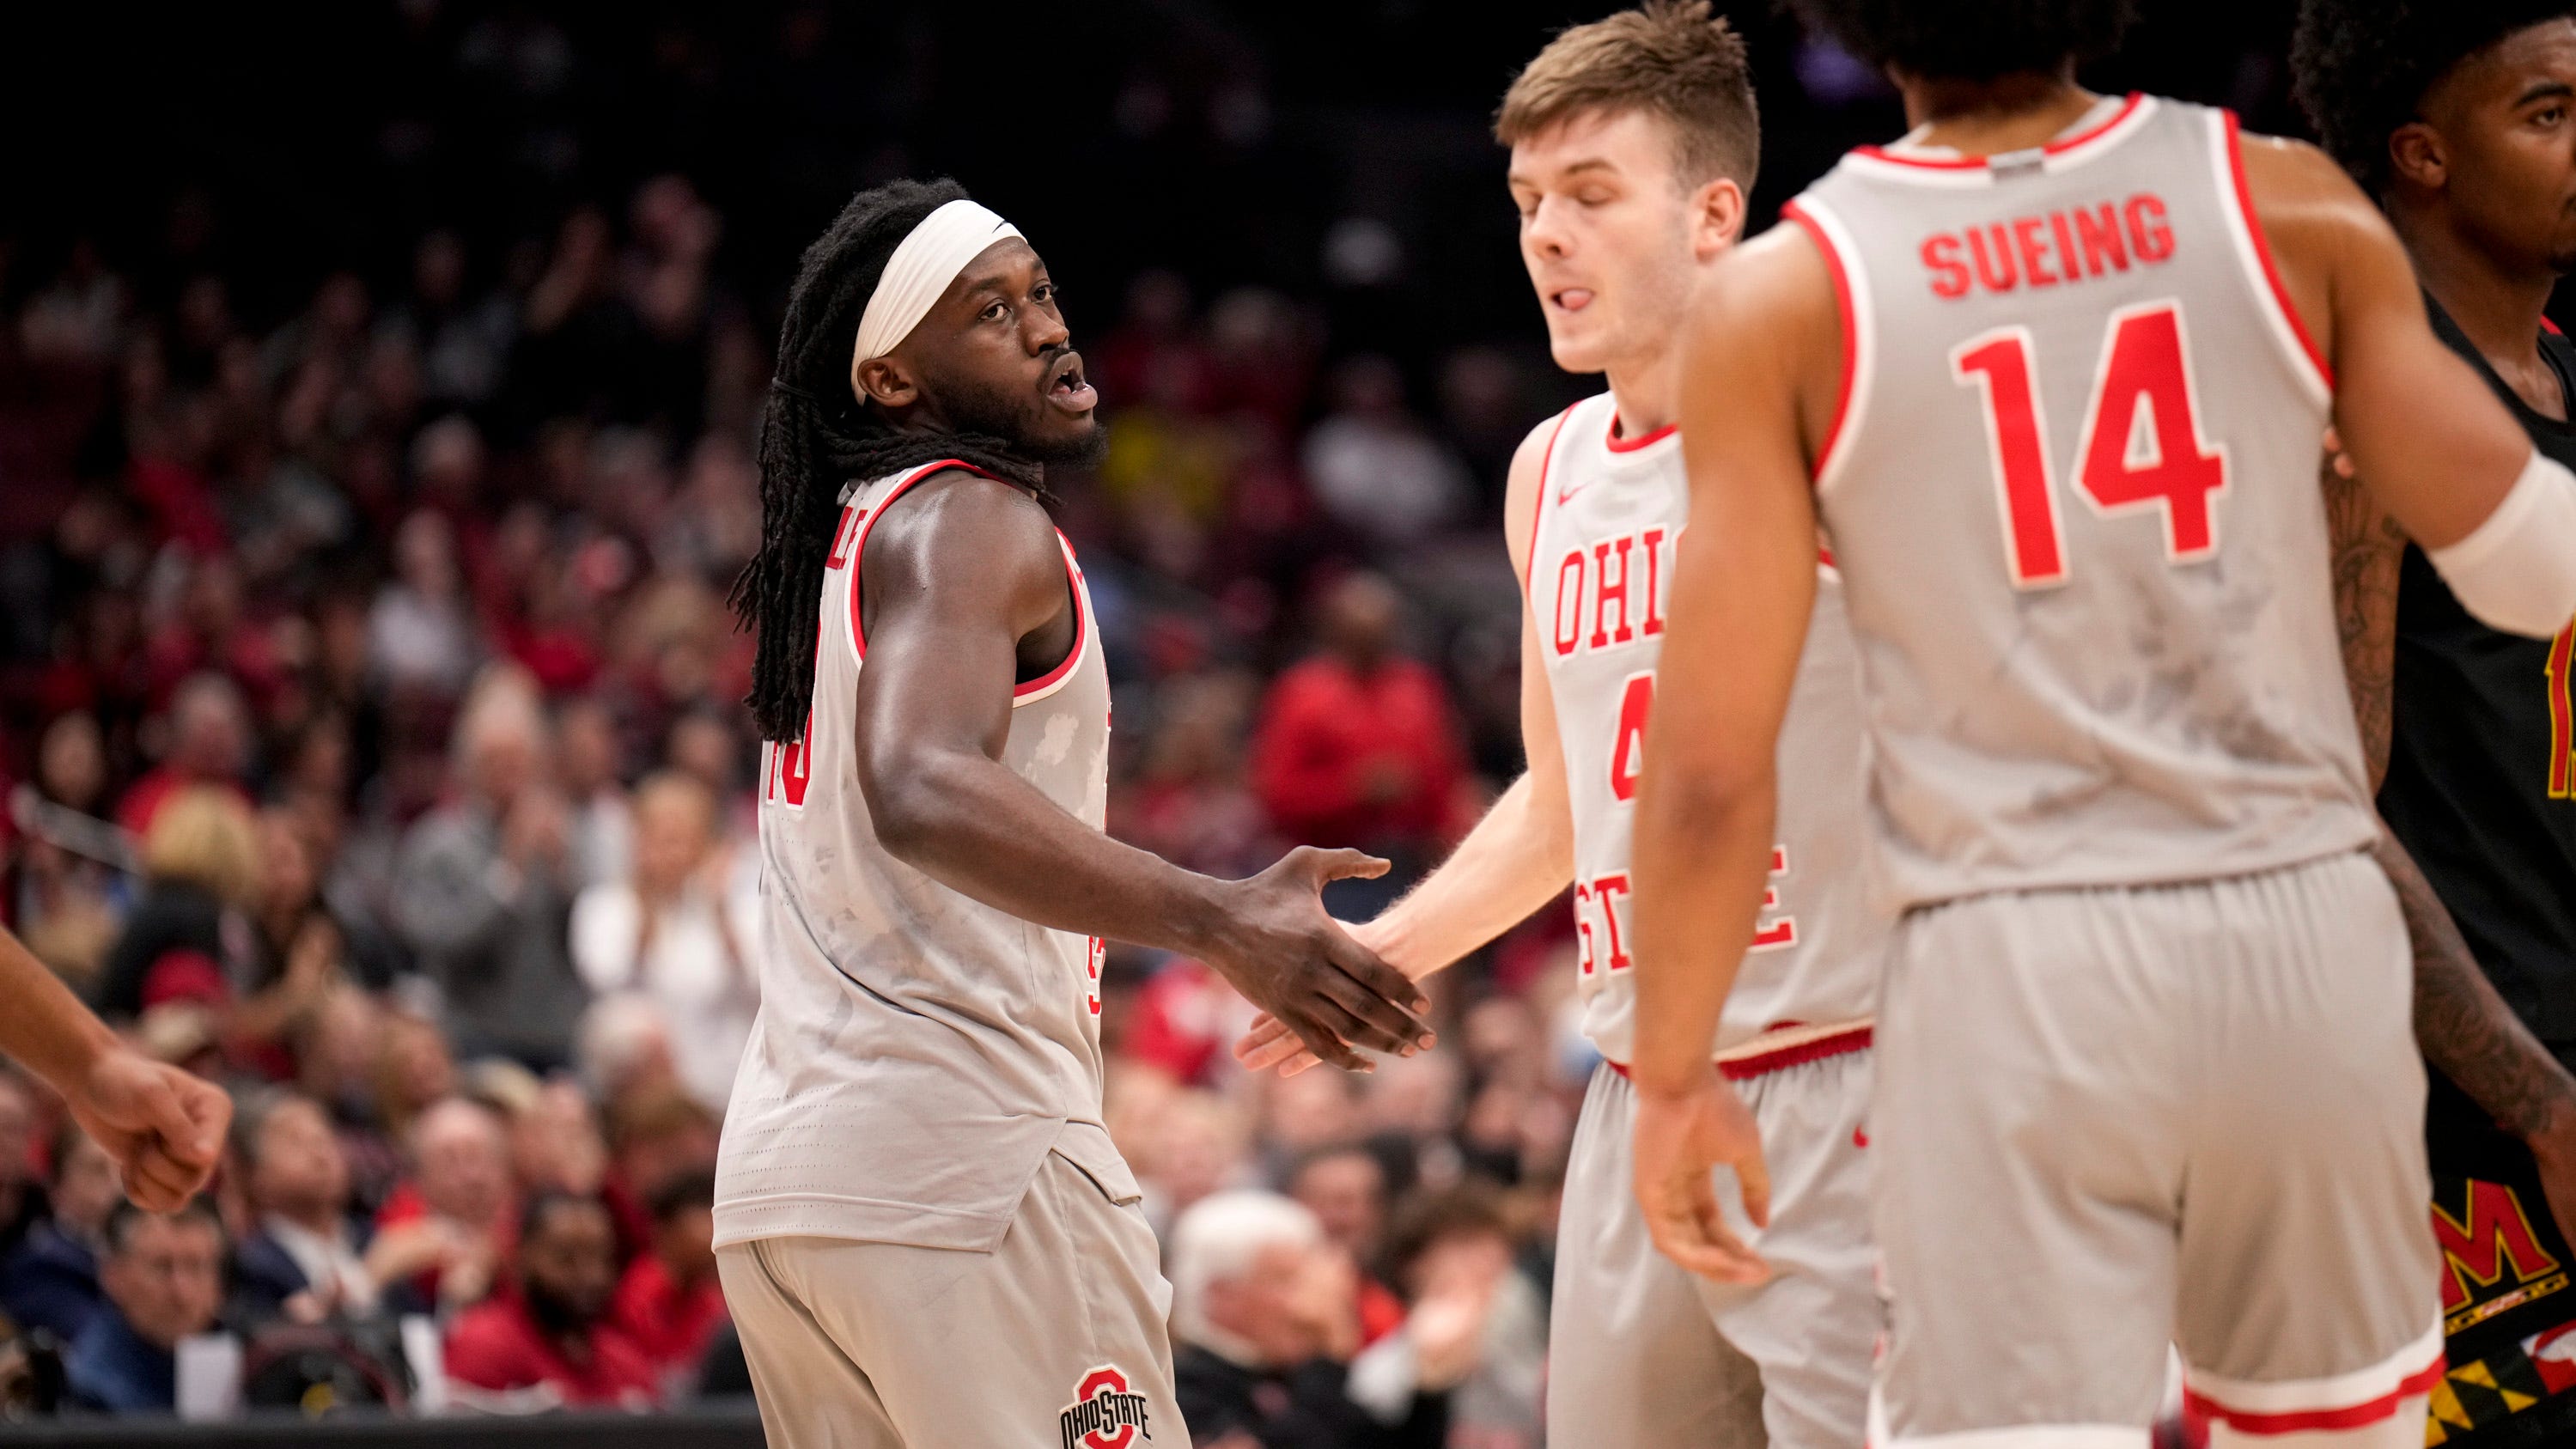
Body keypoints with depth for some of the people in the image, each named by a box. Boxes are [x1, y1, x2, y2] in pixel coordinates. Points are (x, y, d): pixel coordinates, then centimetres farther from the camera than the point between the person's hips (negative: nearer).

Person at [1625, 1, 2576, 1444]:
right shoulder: (2287, 206, 1)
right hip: (2302, 940, 2)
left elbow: (1713, 771, -4)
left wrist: (1675, 1073, 8)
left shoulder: (1782, 301, -2)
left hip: (2013, 977, -2)